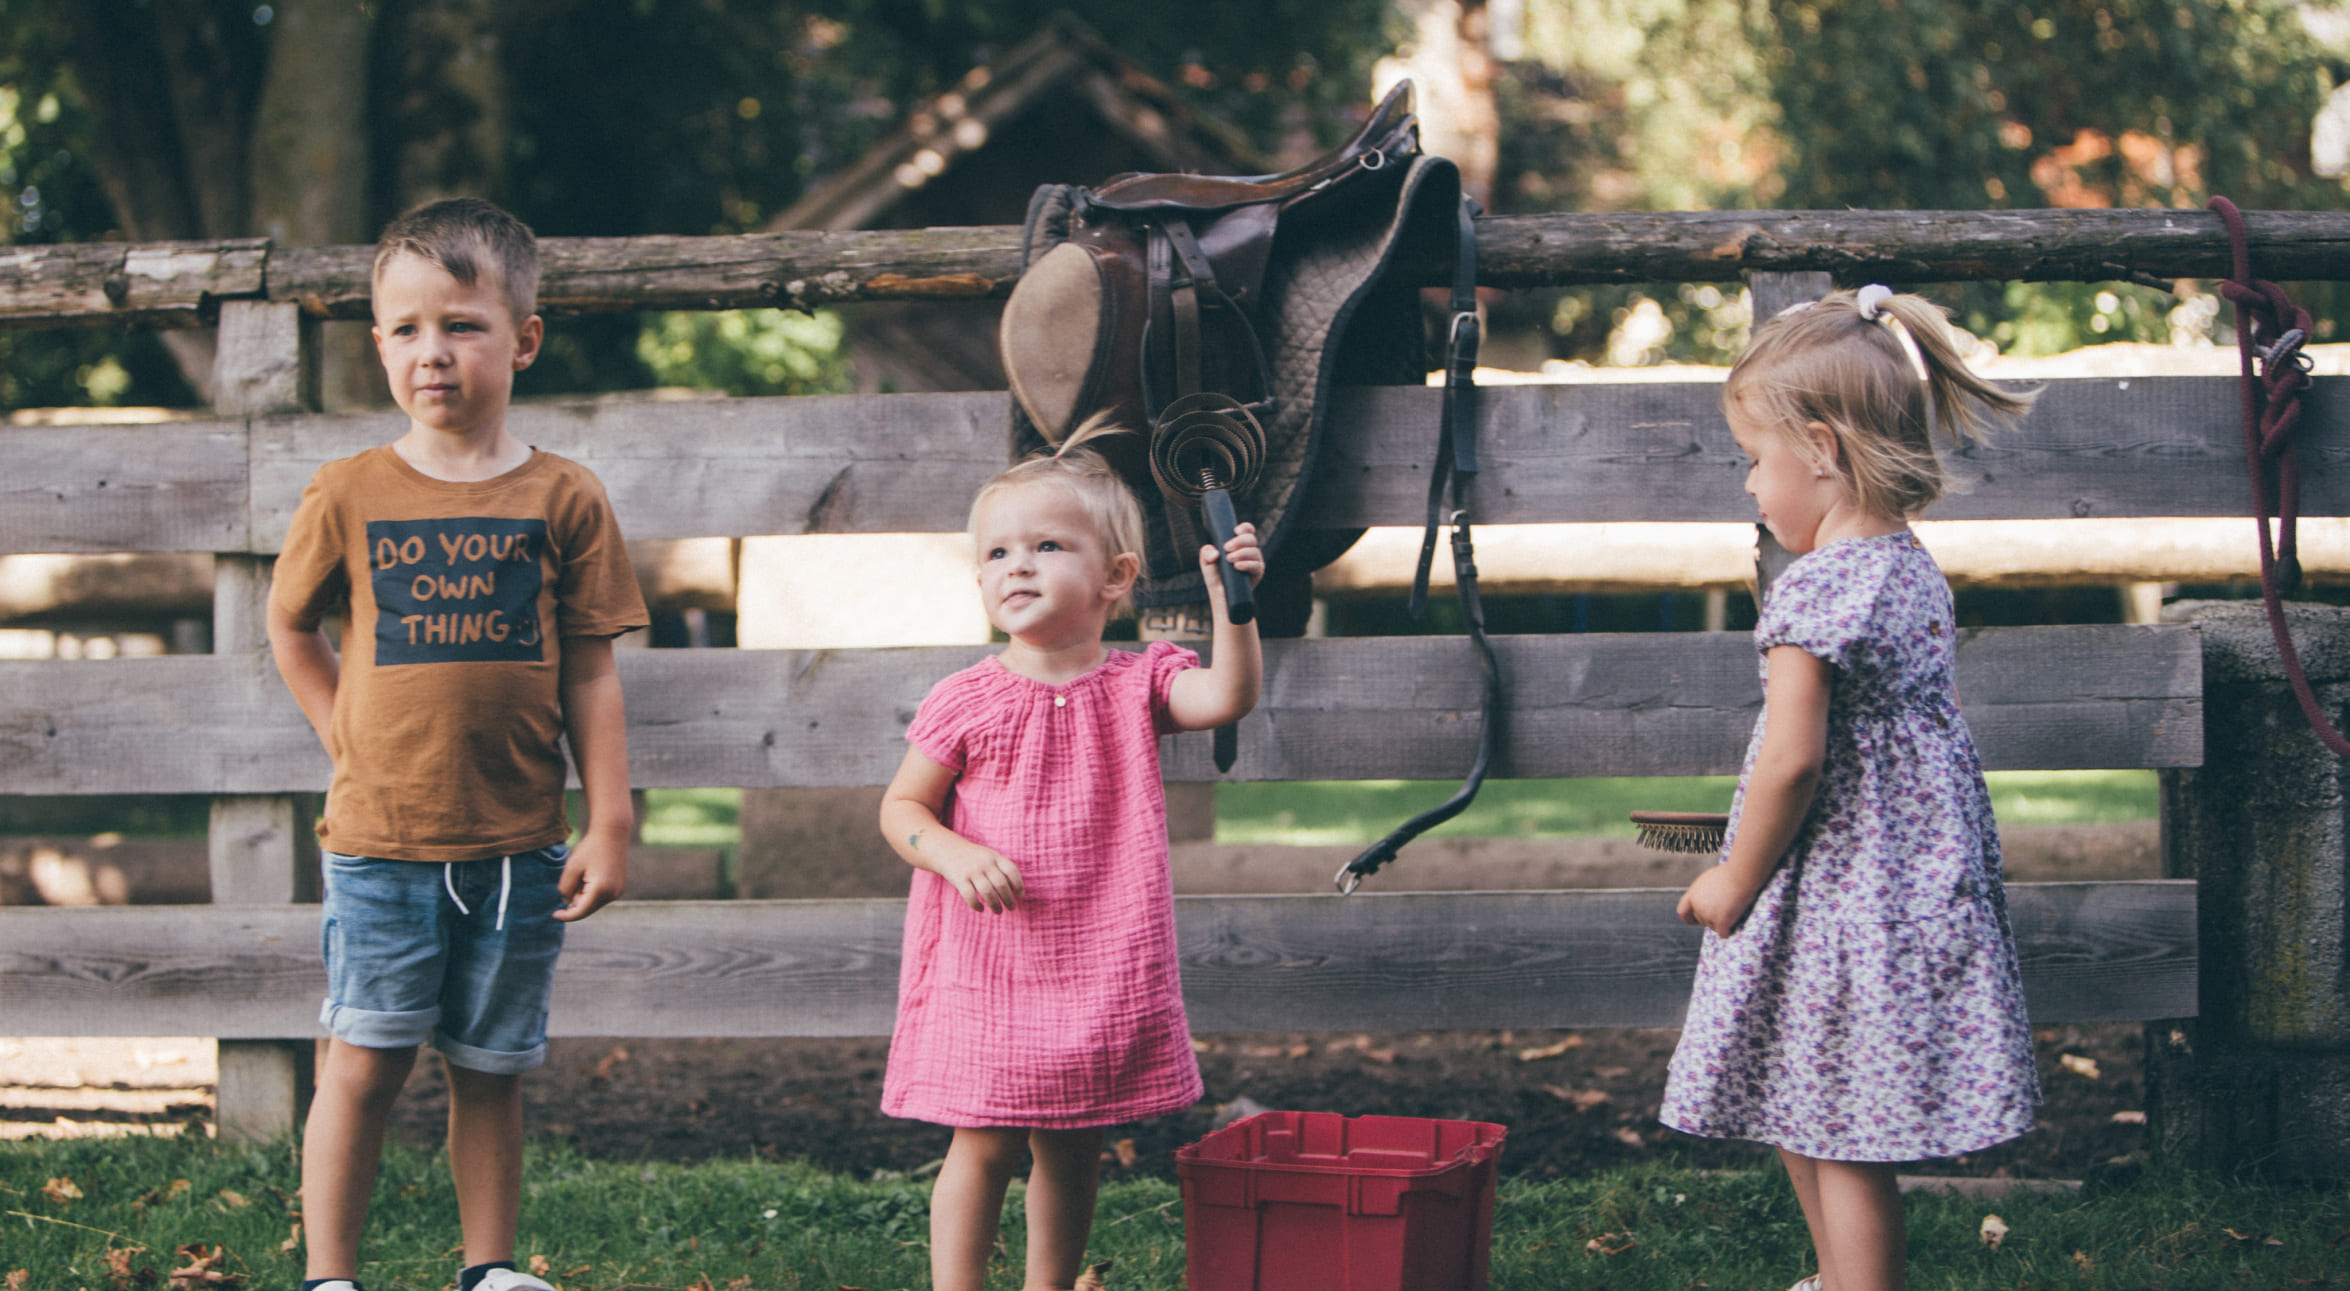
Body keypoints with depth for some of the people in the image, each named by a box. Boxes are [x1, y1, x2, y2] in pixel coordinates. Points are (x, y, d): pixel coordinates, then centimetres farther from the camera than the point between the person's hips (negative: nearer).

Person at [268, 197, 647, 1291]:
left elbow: (590, 676, 2)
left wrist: (609, 825, 0)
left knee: (490, 1071, 11)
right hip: (378, 840, -1)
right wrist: (347, 734, 5)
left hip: (516, 848, 1)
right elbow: (290, 628, 15)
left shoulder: (563, 500, 0)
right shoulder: (349, 495, 0)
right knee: (362, 1065, 0)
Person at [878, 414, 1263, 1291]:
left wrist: (1229, 600, -29)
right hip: (985, 962, -2)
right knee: (983, 1144, -2)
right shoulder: (967, 703, -4)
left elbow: (1227, 697, -17)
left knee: (1073, 1151, 13)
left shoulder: (1138, 685, 0)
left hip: (1101, 965, 2)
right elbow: (901, 808, 1)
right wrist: (956, 855, -18)